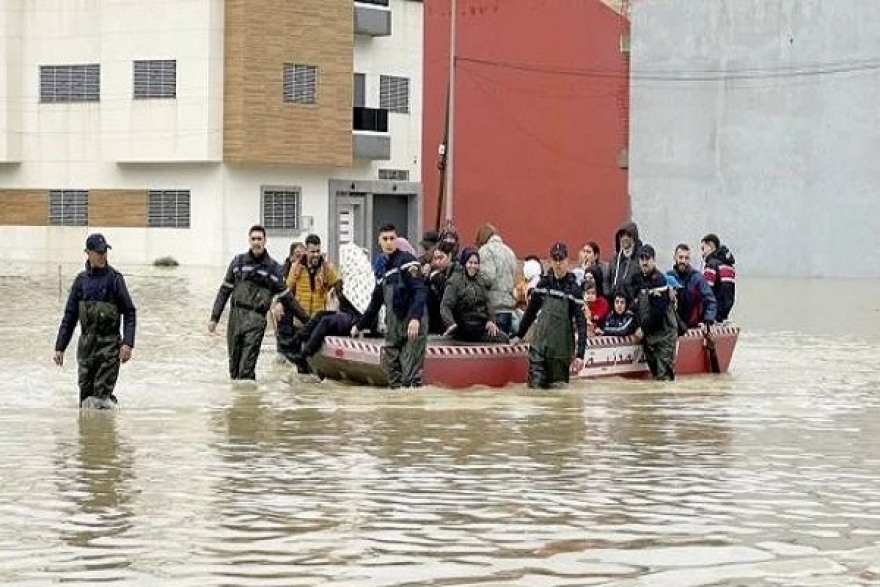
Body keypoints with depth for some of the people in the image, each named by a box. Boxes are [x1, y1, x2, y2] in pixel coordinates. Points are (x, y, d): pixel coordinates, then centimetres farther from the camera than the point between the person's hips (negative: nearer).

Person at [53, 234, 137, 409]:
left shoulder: (114, 278, -3)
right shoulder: (81, 280, 8)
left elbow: (130, 313, -5)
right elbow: (70, 316, 13)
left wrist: (128, 343, -16)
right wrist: (60, 347, 9)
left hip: (109, 343, -4)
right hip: (86, 342, 4)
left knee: (102, 396, -11)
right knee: (86, 394, 8)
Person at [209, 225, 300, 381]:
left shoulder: (273, 267, 6)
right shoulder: (239, 261, 10)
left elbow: (286, 296, 11)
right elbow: (224, 291, 13)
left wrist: (306, 319, 10)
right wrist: (214, 318, 7)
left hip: (256, 320, -3)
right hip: (236, 315, 3)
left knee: (247, 366, -12)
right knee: (234, 361, 6)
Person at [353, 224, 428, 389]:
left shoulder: (407, 260, -3)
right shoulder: (383, 267, 21)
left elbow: (420, 290, -16)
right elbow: (375, 302, 32)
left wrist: (415, 318, -28)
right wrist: (359, 326, 38)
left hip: (413, 325, -8)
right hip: (393, 327, 8)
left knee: (411, 374, -14)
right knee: (394, 373, 6)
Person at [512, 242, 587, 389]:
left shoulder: (573, 288, -8)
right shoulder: (544, 283, 3)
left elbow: (581, 322, -12)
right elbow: (531, 310, 16)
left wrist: (580, 354, -19)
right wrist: (519, 335, 18)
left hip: (561, 346, -2)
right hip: (540, 342, 2)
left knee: (558, 386, 3)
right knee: (536, 384, -8)